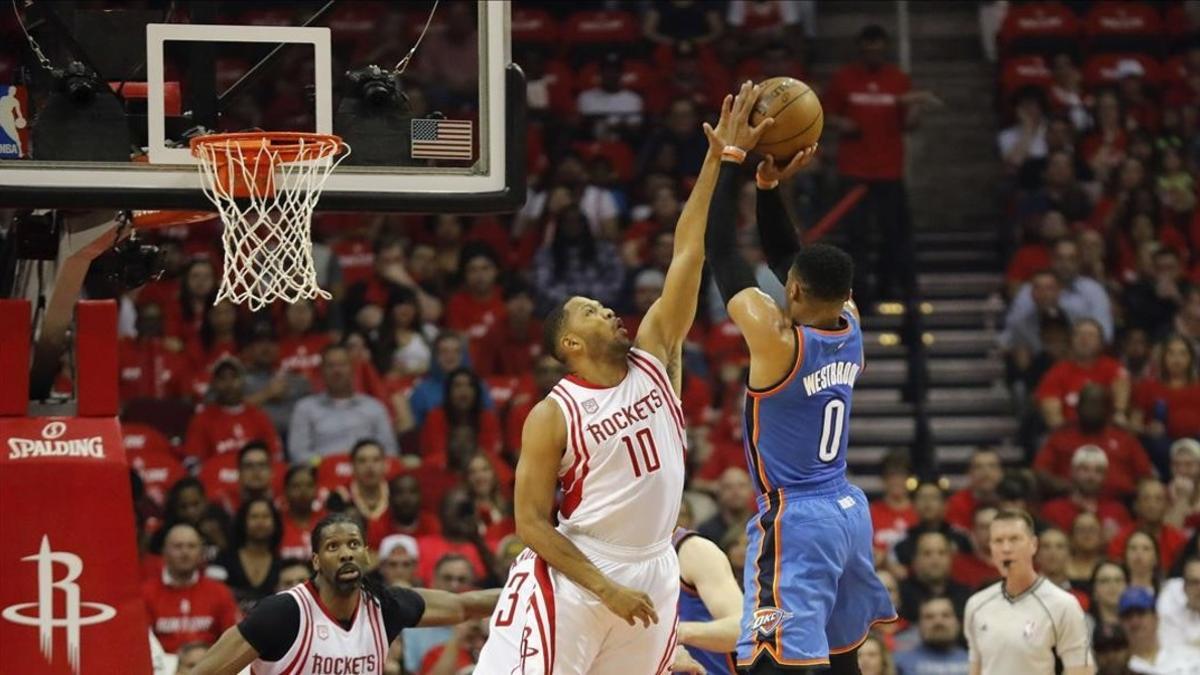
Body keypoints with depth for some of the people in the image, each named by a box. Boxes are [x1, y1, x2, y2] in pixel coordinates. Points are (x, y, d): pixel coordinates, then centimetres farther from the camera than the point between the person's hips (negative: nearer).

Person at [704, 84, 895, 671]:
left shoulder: (775, 338, -18)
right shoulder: (849, 324, 3)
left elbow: (720, 252, -12)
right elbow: (788, 258, 17)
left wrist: (731, 160, -5)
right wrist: (770, 186, 9)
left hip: (794, 522, -9)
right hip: (849, 511, 9)